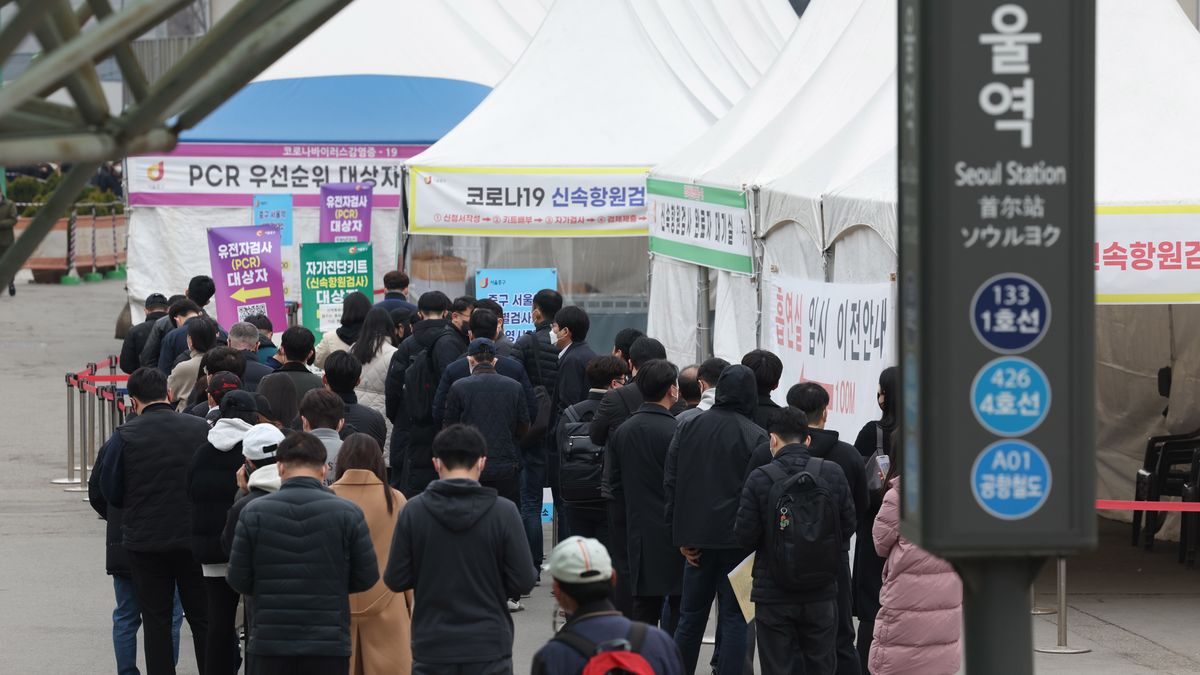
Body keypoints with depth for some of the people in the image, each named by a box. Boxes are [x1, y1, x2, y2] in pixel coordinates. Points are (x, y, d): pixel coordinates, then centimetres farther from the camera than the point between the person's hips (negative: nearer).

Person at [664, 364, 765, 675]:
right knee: (734, 619, 3)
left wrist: (680, 536, 7)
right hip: (736, 541, -4)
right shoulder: (755, 436, -10)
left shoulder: (687, 428, 3)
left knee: (691, 616, 14)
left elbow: (670, 483, 4)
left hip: (696, 538, 4)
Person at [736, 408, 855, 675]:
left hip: (773, 594, -2)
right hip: (822, 593, 2)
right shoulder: (833, 473, -5)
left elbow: (745, 536, -10)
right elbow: (848, 525, 1)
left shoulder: (759, 479, -12)